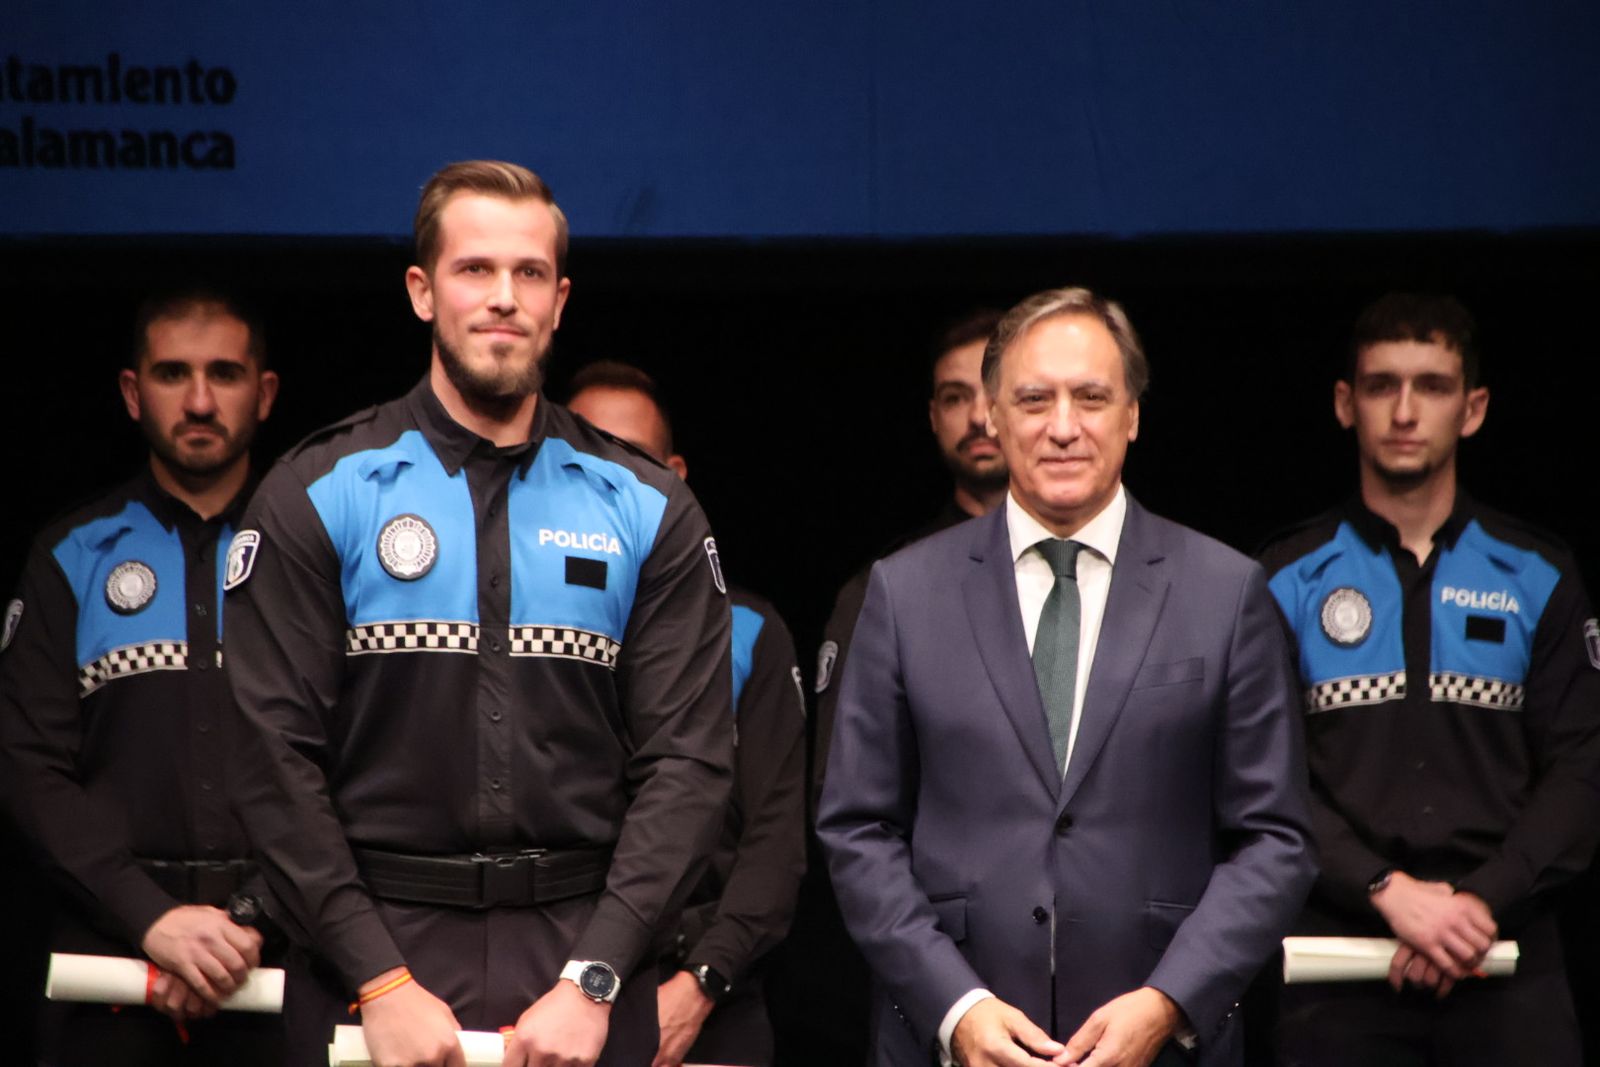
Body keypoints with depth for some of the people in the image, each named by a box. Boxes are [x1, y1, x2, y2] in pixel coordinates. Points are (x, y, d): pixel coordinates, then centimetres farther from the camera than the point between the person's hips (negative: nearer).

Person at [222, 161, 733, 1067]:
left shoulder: (647, 511, 4)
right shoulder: (317, 498, 1)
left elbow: (688, 761, -2)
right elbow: (278, 755, -5)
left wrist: (592, 980, -12)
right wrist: (382, 982, -13)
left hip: (583, 963, 1)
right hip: (376, 948, -1)